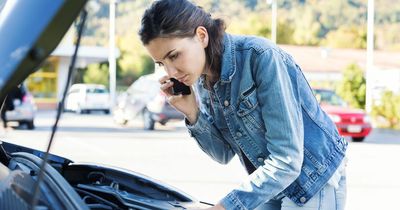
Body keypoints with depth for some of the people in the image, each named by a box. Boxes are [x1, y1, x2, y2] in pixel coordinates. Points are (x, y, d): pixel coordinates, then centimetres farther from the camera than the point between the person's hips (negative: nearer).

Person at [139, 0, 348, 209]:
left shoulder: (261, 58, -26)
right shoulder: (202, 80, -4)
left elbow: (286, 161, -28)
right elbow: (224, 154, 4)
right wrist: (193, 113, -12)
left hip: (314, 182, -7)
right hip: (268, 185, 7)